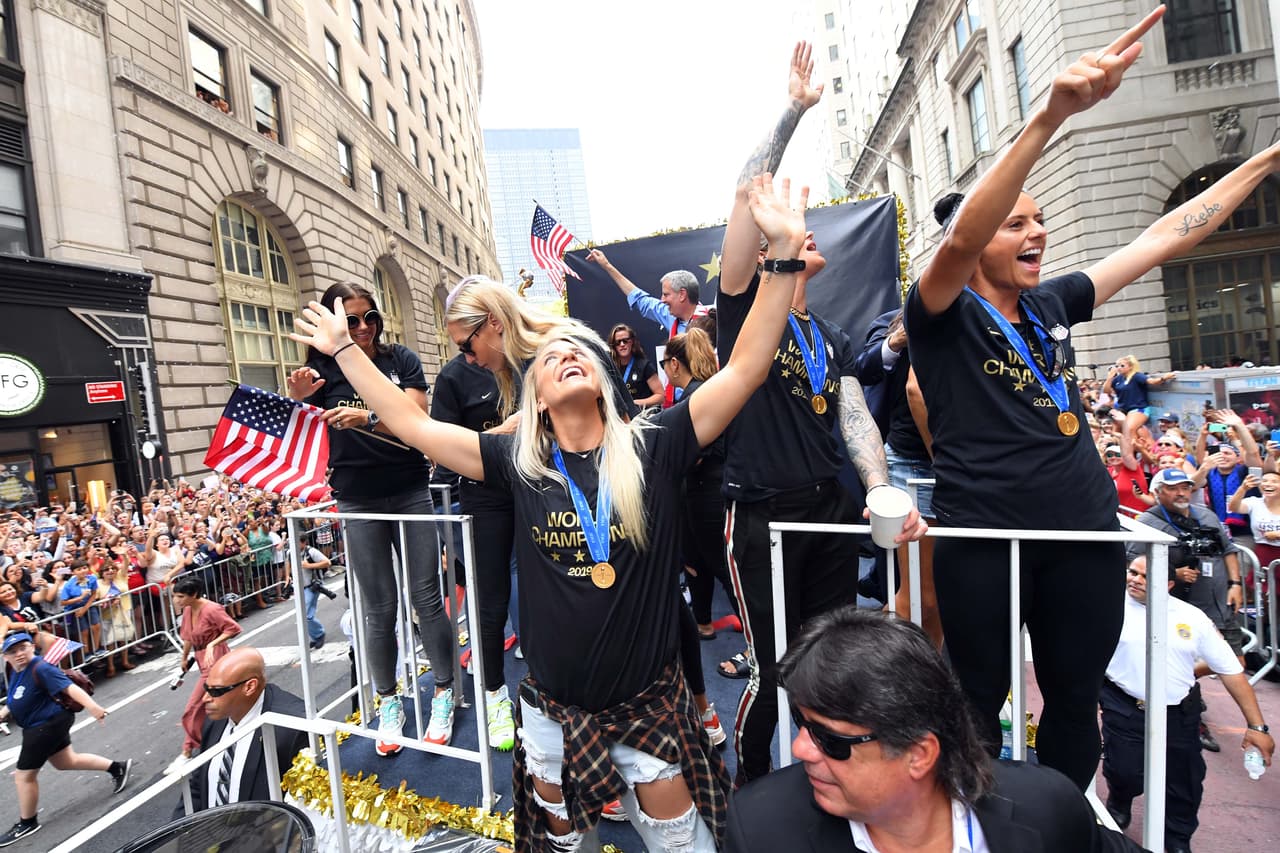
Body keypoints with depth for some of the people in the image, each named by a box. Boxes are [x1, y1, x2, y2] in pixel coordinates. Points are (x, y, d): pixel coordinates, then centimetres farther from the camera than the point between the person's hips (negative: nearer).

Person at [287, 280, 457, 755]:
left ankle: (443, 694, 20)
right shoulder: (322, 371, 1)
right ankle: (388, 703, 26)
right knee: (379, 608, 8)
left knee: (427, 598, 4)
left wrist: (366, 417, -25)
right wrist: (298, 399, -15)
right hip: (358, 502, 0)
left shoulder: (402, 360, 1)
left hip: (412, 491, 0)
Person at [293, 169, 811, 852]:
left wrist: (784, 257, -25)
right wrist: (343, 350, 2)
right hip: (553, 706, 2)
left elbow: (745, 369, -20)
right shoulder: (519, 462, -9)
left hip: (650, 700, -1)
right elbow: (412, 425, -3)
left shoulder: (654, 448, -14)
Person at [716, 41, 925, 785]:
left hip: (833, 508, 6)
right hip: (763, 515, -5)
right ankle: (749, 787, 32)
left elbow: (856, 418, 4)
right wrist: (793, 111, -9)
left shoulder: (834, 339, 14)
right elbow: (748, 197, -11)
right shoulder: (743, 306, -1)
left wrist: (881, 493, -11)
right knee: (774, 668, 4)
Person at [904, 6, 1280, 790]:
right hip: (982, 537, -5)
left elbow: (1162, 239, 21)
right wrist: (1051, 117, -35)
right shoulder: (944, 312, -6)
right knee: (978, 703, 10)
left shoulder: (1052, 304, 11)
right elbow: (959, 239, -26)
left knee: (1077, 701, 19)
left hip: (1085, 530, 6)